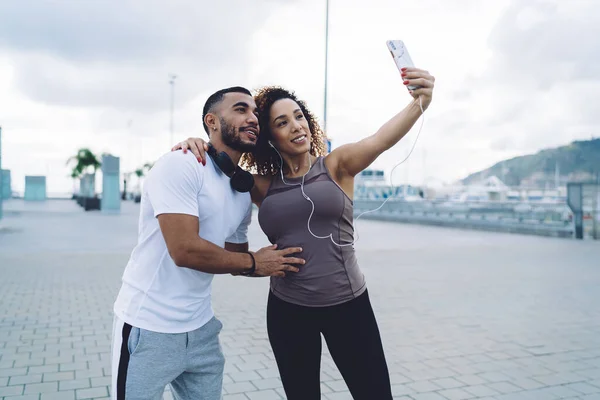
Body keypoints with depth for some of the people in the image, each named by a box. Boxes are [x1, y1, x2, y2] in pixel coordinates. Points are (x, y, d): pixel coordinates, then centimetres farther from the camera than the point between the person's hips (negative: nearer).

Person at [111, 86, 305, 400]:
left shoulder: (244, 192, 7)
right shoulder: (179, 166, -17)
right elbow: (185, 250, -25)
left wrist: (275, 264, -2)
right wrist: (254, 262, -12)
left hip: (201, 328, 7)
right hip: (149, 328, -7)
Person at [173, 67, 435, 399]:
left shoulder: (337, 165, -4)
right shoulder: (263, 185, 1)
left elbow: (380, 140, -22)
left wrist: (419, 104, -40)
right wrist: (196, 145, -12)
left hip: (347, 305, -2)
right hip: (287, 310, 2)